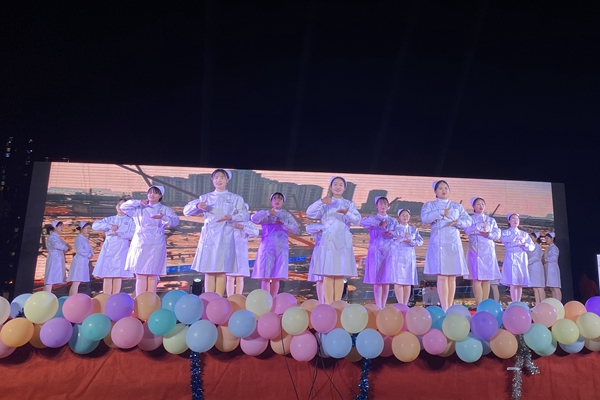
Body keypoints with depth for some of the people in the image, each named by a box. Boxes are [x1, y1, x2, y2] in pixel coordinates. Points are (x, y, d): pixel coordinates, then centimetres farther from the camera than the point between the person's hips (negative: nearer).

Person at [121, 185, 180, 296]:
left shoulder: (165, 209, 7)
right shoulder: (140, 208, 13)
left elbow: (175, 221, -8)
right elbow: (124, 207, 8)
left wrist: (163, 217, -28)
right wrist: (139, 202, 0)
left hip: (156, 245, -1)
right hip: (140, 244, 1)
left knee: (152, 275, -1)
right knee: (140, 275, -2)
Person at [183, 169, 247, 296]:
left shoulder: (235, 198, 12)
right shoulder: (205, 197, 14)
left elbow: (245, 215, 1)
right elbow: (186, 210, 10)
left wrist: (231, 217, -19)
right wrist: (197, 206, -12)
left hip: (225, 237, -1)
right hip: (209, 236, 1)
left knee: (221, 270, -3)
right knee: (209, 270, -2)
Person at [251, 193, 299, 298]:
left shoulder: (287, 215, 14)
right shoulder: (265, 214, 11)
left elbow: (295, 228, 4)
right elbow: (254, 219, -8)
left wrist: (283, 224, -12)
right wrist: (268, 212, -20)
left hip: (281, 248, 1)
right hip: (267, 247, -1)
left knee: (276, 277, 0)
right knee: (265, 276, -7)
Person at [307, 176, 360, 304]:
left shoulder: (349, 204, 13)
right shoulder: (324, 204, 8)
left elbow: (357, 220, -2)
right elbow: (309, 213, -7)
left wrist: (346, 213, -23)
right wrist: (321, 201, -23)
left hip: (343, 242, 2)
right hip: (328, 241, -1)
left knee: (340, 275, 1)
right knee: (328, 274, -6)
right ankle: (328, 305, -3)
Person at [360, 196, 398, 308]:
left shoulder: (393, 221, 15)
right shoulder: (372, 218, 6)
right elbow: (363, 221, -16)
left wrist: (392, 233, -14)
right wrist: (379, 223, -22)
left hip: (389, 252, 2)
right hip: (375, 251, -2)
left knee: (386, 280, 1)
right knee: (377, 280, -5)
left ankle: (383, 306, 9)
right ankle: (378, 307, -2)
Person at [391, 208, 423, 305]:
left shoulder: (414, 230, 15)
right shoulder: (394, 228, 6)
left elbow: (420, 241, 2)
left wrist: (410, 241, -13)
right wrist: (404, 237, -10)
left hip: (410, 257, 4)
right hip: (397, 256, -3)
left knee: (408, 282, 2)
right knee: (398, 281, -10)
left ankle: (405, 305, 7)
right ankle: (400, 305, -7)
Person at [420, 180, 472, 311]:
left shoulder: (457, 206, 18)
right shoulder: (429, 205, 9)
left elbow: (469, 221, 10)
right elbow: (424, 218, -10)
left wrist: (458, 222, -10)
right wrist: (441, 212, -15)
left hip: (454, 243, 3)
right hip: (438, 243, -3)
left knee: (452, 276, 1)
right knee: (442, 275, -11)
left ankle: (450, 307, 6)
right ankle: (444, 308, -10)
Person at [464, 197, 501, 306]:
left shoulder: (491, 220, 17)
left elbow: (497, 234, 6)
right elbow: (467, 230, -13)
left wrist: (488, 234, -11)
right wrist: (480, 226, -12)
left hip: (488, 251, 4)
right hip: (476, 251, -3)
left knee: (487, 279, 1)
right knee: (477, 278, -10)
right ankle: (479, 305, -9)